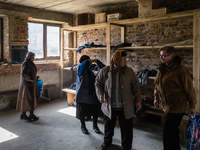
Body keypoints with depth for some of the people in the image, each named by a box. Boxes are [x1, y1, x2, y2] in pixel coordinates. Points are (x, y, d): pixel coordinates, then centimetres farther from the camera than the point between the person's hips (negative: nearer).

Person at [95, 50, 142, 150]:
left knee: (126, 129, 9)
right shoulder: (105, 71, -5)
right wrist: (100, 94, -11)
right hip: (109, 106, 1)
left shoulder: (129, 71, -3)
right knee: (108, 126, 21)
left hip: (125, 108, 0)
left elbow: (135, 86, 2)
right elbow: (98, 83, 5)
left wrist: (138, 100, -1)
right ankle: (107, 142, 50)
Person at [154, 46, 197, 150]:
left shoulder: (181, 70, -17)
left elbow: (189, 89, -12)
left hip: (176, 106, -8)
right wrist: (156, 98, 21)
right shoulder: (162, 69, 5)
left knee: (168, 132, -3)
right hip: (167, 105, 8)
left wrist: (192, 106, -7)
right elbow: (157, 85, 18)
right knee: (172, 130, 21)